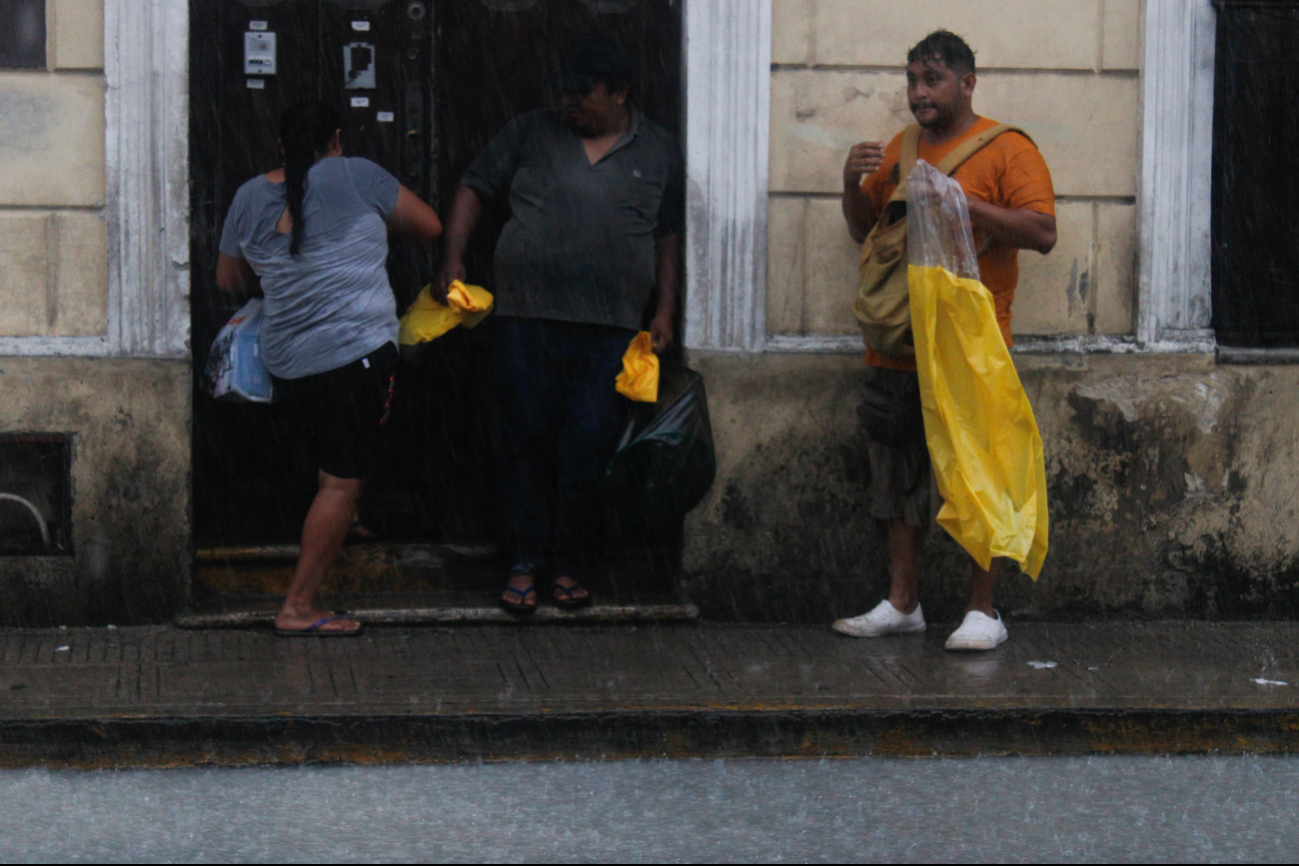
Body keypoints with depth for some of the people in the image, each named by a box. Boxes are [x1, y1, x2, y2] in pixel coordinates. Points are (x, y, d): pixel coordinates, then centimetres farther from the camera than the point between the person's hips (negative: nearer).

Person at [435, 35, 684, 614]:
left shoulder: (658, 153, 11)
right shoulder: (530, 134, 9)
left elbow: (669, 235, 16)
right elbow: (474, 189, 12)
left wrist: (664, 311, 8)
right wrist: (452, 259, 0)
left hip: (608, 328, 0)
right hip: (525, 315, 0)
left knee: (588, 448, -2)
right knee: (523, 441, 0)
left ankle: (569, 566, 10)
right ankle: (523, 565, 8)